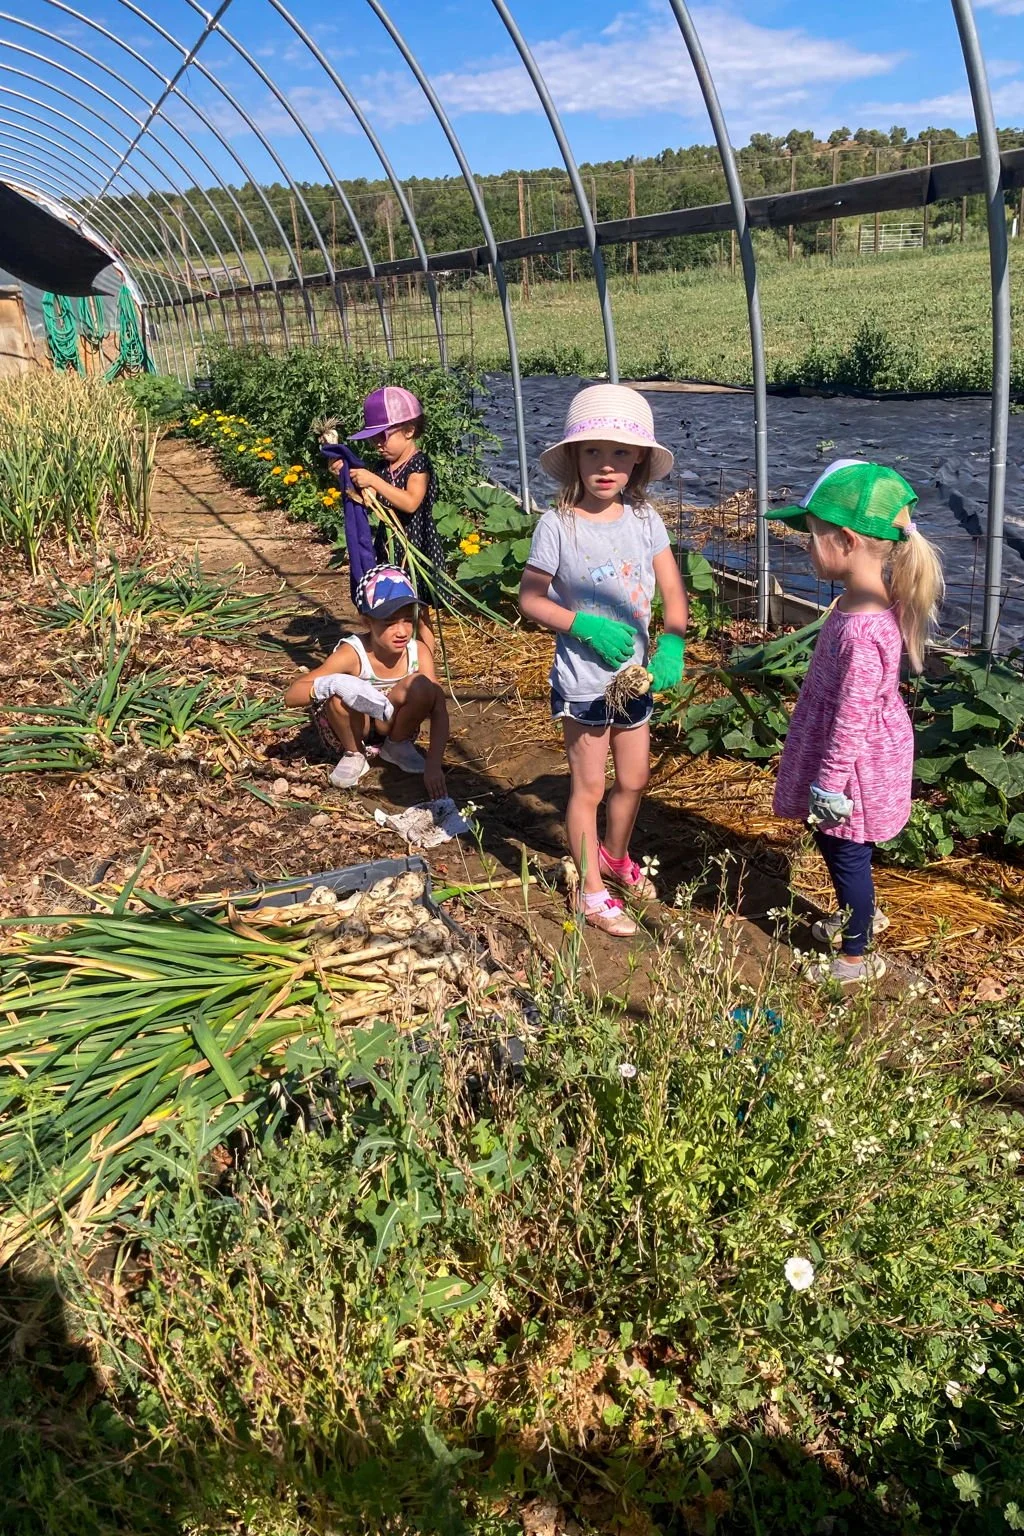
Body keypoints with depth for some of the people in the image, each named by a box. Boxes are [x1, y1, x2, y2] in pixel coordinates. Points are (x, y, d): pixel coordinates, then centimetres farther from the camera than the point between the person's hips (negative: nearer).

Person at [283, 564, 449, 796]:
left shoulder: (419, 651, -20)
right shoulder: (352, 654, -28)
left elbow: (439, 710, -23)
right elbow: (291, 695, -32)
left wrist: (433, 764, -36)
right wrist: (332, 684, -52)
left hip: (390, 724, 2)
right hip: (352, 727, -2)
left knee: (421, 685, -28)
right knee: (339, 694, -35)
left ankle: (397, 745, 1)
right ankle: (354, 754, -5)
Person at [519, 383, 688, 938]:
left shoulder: (644, 518, -3)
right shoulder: (558, 525, -15)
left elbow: (673, 591, 0)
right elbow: (529, 599, -10)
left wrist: (671, 644, -16)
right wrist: (584, 625, -23)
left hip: (635, 676, 5)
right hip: (583, 680, -5)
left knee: (633, 780, 18)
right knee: (589, 786, 7)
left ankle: (615, 858, 45)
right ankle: (592, 890, 24)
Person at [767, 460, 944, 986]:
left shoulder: (862, 631, -33)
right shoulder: (871, 599, -2)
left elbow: (852, 717, -27)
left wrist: (829, 784, -18)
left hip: (855, 763, -9)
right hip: (859, 758, 9)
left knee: (847, 853, 10)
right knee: (834, 845, 27)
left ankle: (856, 956, 29)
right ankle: (861, 913, 51)